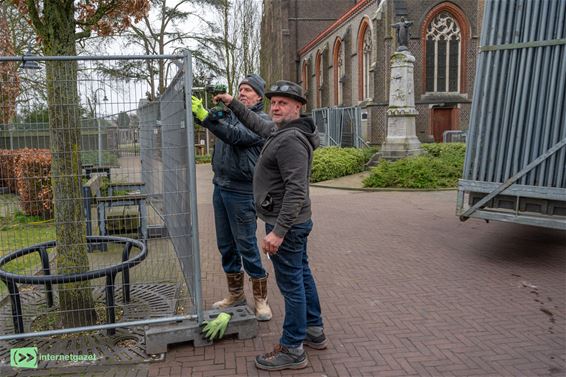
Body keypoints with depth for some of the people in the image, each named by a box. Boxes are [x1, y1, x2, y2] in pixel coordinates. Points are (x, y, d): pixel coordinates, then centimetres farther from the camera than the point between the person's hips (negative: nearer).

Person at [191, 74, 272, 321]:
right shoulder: (229, 114, 14)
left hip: (241, 192, -7)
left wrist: (204, 115, -30)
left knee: (246, 246, -2)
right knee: (226, 245, 13)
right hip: (220, 187, 7)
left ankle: (261, 299, 12)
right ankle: (235, 294, 27)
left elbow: (234, 136, -22)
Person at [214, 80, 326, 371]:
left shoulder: (291, 140, -21)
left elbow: (296, 190, -28)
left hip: (286, 224, -11)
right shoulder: (280, 131, 10)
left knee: (291, 284, -2)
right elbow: (258, 125, 32)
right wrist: (233, 104, 31)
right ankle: (314, 331, 34)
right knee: (302, 276, 19)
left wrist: (278, 231, -29)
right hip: (296, 223, 11)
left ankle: (292, 350, 10)